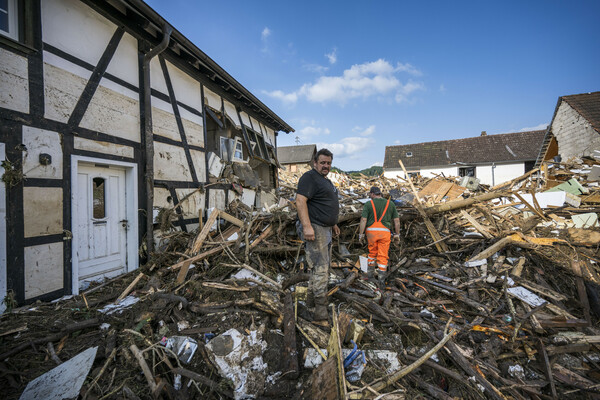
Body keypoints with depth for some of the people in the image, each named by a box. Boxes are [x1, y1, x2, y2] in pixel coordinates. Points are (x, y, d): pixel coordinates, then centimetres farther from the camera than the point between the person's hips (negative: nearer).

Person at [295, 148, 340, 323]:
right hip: (315, 229, -11)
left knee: (322, 265, 18)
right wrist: (307, 226, -31)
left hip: (325, 229, 11)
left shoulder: (326, 180, 21)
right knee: (320, 267, -8)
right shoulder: (309, 177, -12)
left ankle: (312, 294, 32)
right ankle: (320, 305, 2)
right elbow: (300, 200, -24)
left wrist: (333, 223, 28)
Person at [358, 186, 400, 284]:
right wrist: (397, 235, 13)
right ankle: (381, 276, 11)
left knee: (372, 252, 19)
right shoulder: (390, 204, 9)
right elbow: (397, 220, 7)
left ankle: (370, 272, 28)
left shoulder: (368, 204, 1)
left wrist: (361, 235, -2)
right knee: (383, 255, 8)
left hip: (371, 231, 0)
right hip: (385, 232, 0)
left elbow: (363, 220, -7)